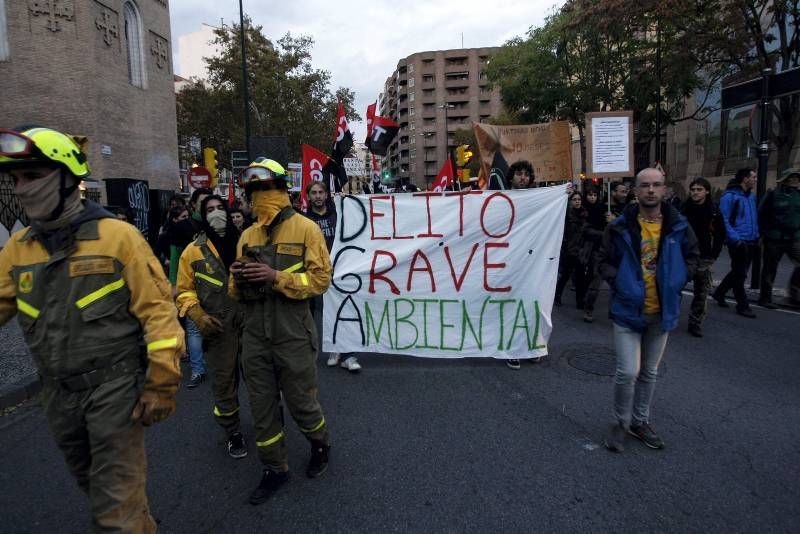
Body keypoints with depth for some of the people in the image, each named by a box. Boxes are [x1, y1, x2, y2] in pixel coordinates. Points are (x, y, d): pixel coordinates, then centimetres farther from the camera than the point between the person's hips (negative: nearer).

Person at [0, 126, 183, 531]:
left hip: (115, 387, -6)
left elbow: (157, 310, -14)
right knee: (95, 486, 24)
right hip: (58, 393, 6)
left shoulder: (118, 236, -12)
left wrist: (161, 384, -16)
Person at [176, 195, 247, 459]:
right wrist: (198, 315, -13)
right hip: (220, 328, -2)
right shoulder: (194, 251, 1)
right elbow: (184, 291, 3)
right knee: (224, 382, 7)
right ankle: (233, 432, 28)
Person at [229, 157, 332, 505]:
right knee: (262, 406, 13)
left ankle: (321, 446, 40)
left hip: (293, 335, -5)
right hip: (255, 336, 5)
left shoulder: (305, 229, -7)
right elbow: (237, 291, 14)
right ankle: (275, 468, 32)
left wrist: (276, 276, -22)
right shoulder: (247, 236, 10)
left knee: (301, 402, 10)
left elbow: (320, 279, -12)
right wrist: (239, 279, -9)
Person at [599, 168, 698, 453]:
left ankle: (640, 421, 34)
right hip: (628, 309, -3)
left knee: (649, 372, 16)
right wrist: (618, 283, -14)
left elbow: (691, 256, 11)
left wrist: (677, 282, -3)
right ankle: (621, 423, 17)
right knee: (628, 372, -7)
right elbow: (605, 261, 0)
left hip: (662, 311, 3)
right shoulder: (620, 226, -8)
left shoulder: (678, 225, -2)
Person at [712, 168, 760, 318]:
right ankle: (742, 306, 11)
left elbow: (755, 218, 21)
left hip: (751, 242, 8)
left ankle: (719, 293, 33)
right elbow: (724, 220, -14)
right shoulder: (730, 196, -11)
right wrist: (736, 239, -19)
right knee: (740, 274, 1)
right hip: (738, 243, -8)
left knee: (738, 272, 17)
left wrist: (756, 236, 11)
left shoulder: (752, 196, 12)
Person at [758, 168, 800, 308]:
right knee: (770, 269, 4)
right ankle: (765, 298, 14)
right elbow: (761, 215, -2)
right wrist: (765, 232, -5)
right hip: (774, 239, -4)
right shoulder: (773, 195, -4)